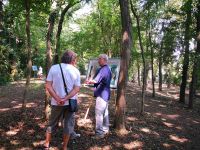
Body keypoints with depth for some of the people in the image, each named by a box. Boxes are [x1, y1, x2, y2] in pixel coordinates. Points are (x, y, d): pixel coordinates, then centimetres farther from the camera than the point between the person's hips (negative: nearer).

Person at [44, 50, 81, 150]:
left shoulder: (53, 68, -3)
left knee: (52, 123, 19)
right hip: (70, 102, -1)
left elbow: (48, 86, -11)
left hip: (56, 102, 1)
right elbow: (77, 89, -11)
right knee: (68, 124, 13)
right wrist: (66, 99, -18)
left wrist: (58, 99, -16)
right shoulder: (76, 71, -3)